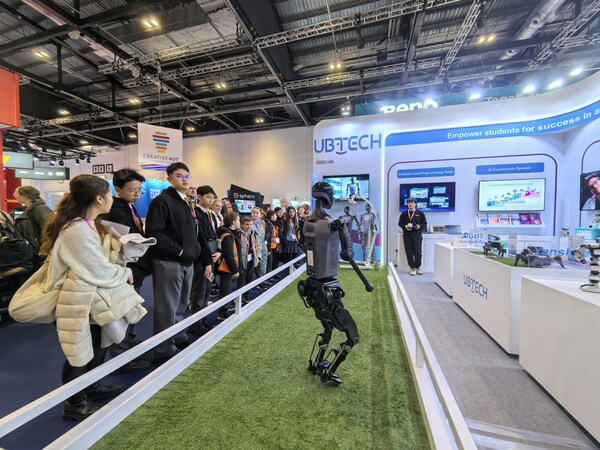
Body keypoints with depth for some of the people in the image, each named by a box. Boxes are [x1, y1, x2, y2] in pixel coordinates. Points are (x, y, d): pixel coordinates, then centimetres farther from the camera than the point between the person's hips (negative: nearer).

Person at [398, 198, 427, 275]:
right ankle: (412, 268, 12)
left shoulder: (420, 213, 5)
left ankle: (418, 267, 17)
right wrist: (405, 226, -8)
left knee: (417, 252, -2)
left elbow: (424, 223, 8)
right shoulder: (404, 214, 9)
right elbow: (400, 223, 11)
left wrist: (420, 226, -12)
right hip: (407, 235, 2)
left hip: (417, 235, -1)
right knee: (409, 252, 2)